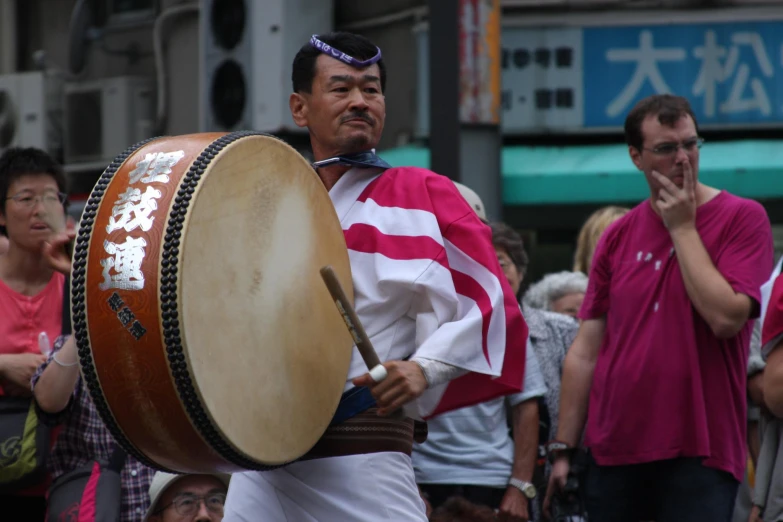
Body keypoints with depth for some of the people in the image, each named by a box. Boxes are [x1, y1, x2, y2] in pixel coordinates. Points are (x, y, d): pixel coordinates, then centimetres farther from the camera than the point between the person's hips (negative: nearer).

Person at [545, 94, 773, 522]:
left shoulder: (741, 218, -2)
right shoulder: (618, 237, 10)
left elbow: (726, 317, -17)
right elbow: (585, 350, 10)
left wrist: (682, 228, -9)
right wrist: (563, 447, 6)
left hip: (698, 453, -4)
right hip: (614, 451, 4)